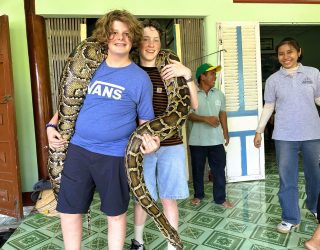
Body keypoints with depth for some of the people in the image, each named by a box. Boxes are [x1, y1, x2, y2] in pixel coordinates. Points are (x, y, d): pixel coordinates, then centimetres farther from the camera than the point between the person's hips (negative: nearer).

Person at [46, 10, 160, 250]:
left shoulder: (140, 78, -5)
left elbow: (146, 120, -1)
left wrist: (150, 139, -21)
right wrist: (52, 125, 5)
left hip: (114, 155, -3)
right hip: (78, 148, 4)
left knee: (116, 214, 13)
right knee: (68, 210, 14)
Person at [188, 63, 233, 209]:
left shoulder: (219, 94, 7)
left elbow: (222, 113, 14)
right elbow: (188, 114, -12)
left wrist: (226, 133, 13)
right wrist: (206, 119, -23)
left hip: (216, 139, 3)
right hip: (197, 140, -3)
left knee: (219, 169, 6)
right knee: (197, 169, 12)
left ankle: (220, 198, 20)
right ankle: (198, 195, 31)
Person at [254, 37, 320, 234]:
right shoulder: (273, 79, 2)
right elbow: (269, 107, 6)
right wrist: (259, 131, 5)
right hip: (285, 136, -1)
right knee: (287, 178, 4)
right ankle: (291, 218, 19)